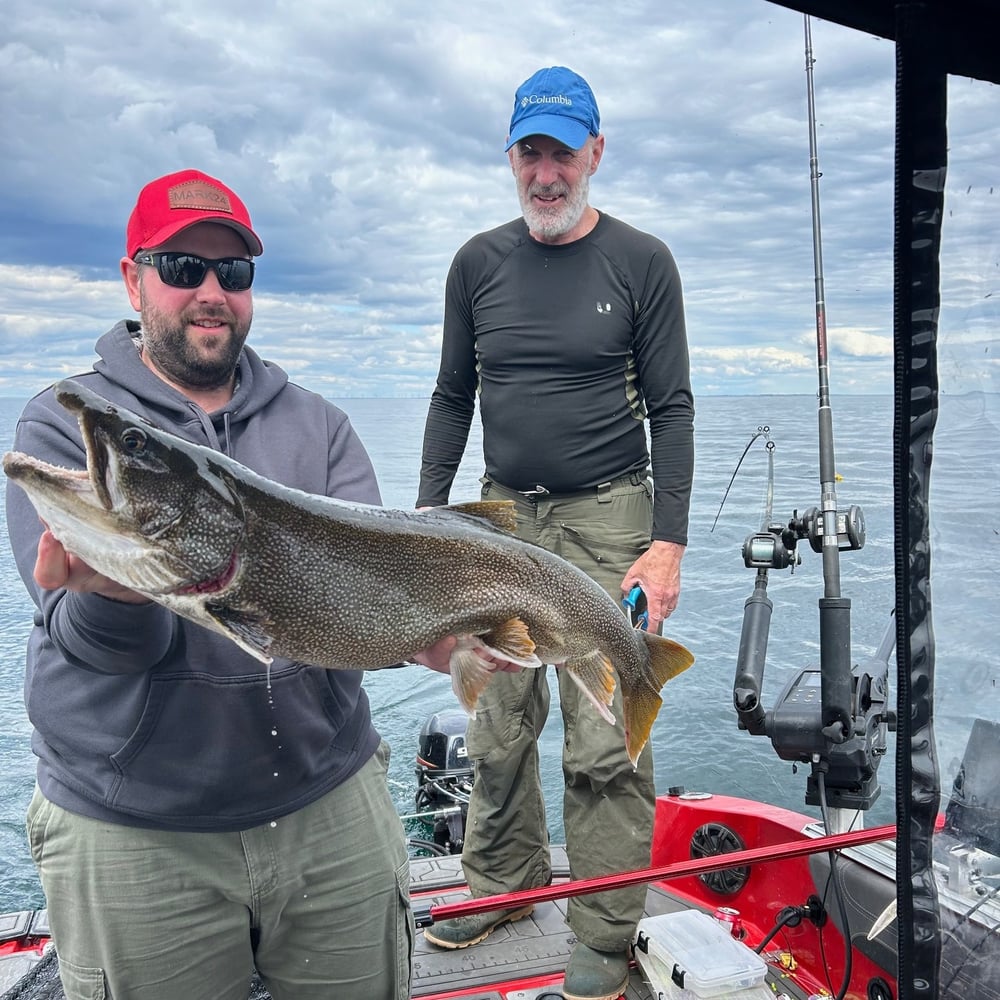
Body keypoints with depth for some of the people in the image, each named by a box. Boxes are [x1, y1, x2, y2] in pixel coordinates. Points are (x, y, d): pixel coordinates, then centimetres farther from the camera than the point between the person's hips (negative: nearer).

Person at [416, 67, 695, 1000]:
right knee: (498, 729, 9)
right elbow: (453, 396, 13)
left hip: (607, 516, -3)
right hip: (502, 513, 4)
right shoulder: (478, 263, 8)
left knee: (605, 740, -3)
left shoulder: (640, 261, 0)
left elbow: (671, 407, -2)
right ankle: (503, 885, 30)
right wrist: (428, 513, 5)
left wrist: (669, 542, -9)